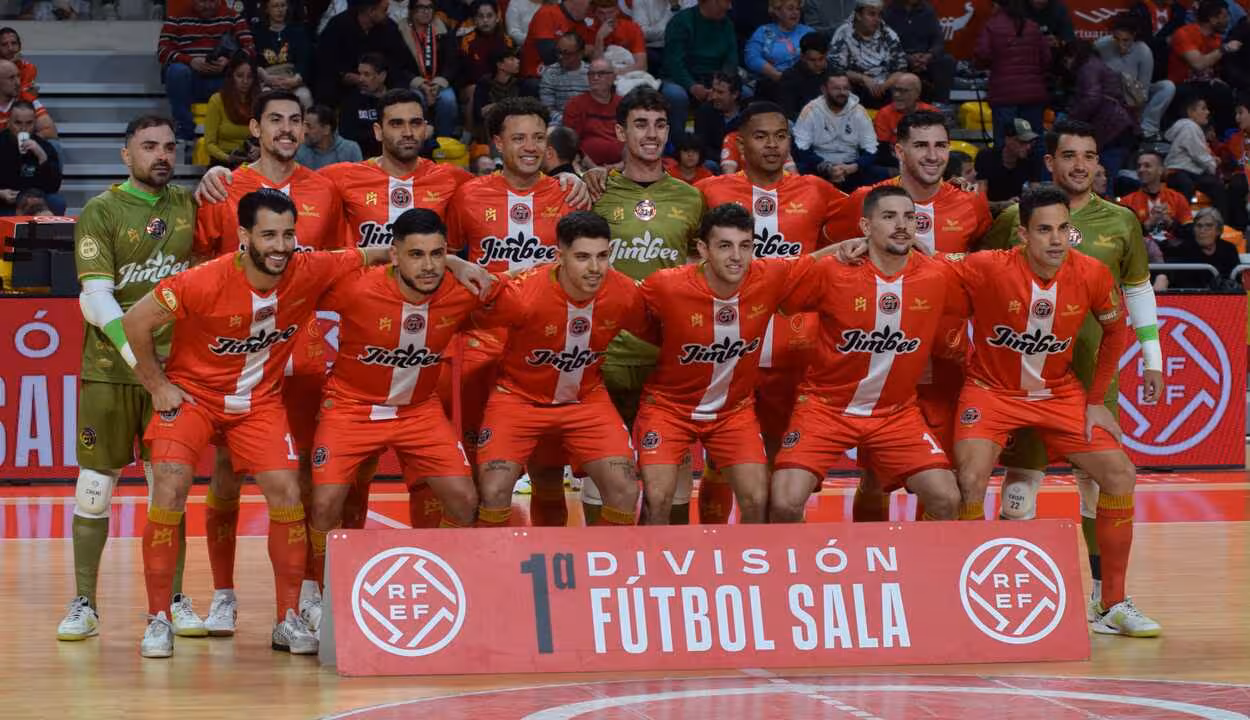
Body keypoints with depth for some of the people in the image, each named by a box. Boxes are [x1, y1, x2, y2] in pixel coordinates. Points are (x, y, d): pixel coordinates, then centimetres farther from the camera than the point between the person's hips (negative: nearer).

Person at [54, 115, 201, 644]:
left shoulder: (188, 205, 7)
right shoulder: (101, 213, -6)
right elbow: (96, 297, -13)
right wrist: (136, 355, -23)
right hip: (110, 369, -3)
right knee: (95, 487, 0)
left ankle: (173, 602, 13)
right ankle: (83, 605, 7)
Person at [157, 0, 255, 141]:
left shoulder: (233, 18, 13)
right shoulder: (177, 19, 9)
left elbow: (250, 49, 3)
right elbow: (163, 51, -3)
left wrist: (228, 61, -19)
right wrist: (191, 61, -21)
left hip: (221, 80, 1)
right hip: (189, 84, -1)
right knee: (177, 70, -33)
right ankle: (184, 134, -29)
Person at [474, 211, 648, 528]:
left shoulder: (624, 294, -17)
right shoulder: (524, 294, -28)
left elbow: (645, 331, 6)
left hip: (586, 398, 3)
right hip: (520, 396, -3)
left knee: (625, 491, -10)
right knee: (494, 493, -16)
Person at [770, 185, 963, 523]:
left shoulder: (937, 277, -8)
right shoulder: (831, 272, -15)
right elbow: (779, 306, -1)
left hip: (897, 412, 3)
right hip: (826, 405, -2)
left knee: (947, 501, -10)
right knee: (785, 504, -18)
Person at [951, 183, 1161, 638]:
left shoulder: (1092, 276, -16)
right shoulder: (987, 270, -26)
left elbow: (1115, 331, 2)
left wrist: (1096, 401, 2)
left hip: (1059, 392, 3)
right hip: (991, 390, -3)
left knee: (1120, 475, -5)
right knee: (971, 479, -25)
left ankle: (1113, 606, 8)